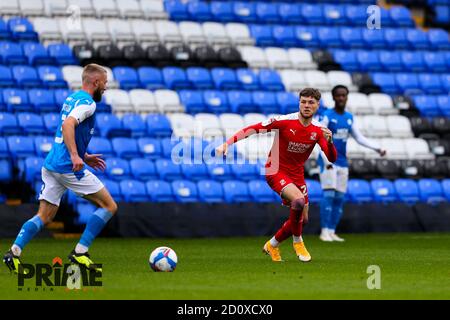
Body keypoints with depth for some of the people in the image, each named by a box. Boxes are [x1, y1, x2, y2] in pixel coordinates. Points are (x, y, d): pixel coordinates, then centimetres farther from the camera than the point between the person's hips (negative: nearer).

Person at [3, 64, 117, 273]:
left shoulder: (71, 98, 19)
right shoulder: (87, 102, -10)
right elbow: (67, 125, -27)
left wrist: (84, 157, 28)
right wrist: (75, 156, -33)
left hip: (51, 166, 9)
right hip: (68, 168, -9)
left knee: (44, 217, 8)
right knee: (109, 206, 1)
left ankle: (14, 252, -9)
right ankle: (80, 253, -2)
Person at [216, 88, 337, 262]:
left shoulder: (318, 130, -4)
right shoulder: (285, 121, -17)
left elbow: (332, 158, -8)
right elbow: (254, 129, -17)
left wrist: (329, 141, -30)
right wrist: (228, 143, -27)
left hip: (297, 175, 6)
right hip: (276, 171, -6)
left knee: (302, 218, 7)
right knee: (299, 200, -31)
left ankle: (272, 245, 30)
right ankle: (297, 241, -8)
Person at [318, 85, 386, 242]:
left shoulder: (349, 117, 12)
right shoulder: (327, 116, -7)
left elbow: (360, 138, 16)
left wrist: (377, 148, 5)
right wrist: (327, 161, -19)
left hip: (342, 163, 6)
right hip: (328, 162, -6)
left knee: (339, 198, 3)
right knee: (329, 195, -13)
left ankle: (332, 232, 7)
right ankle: (325, 231, -12)